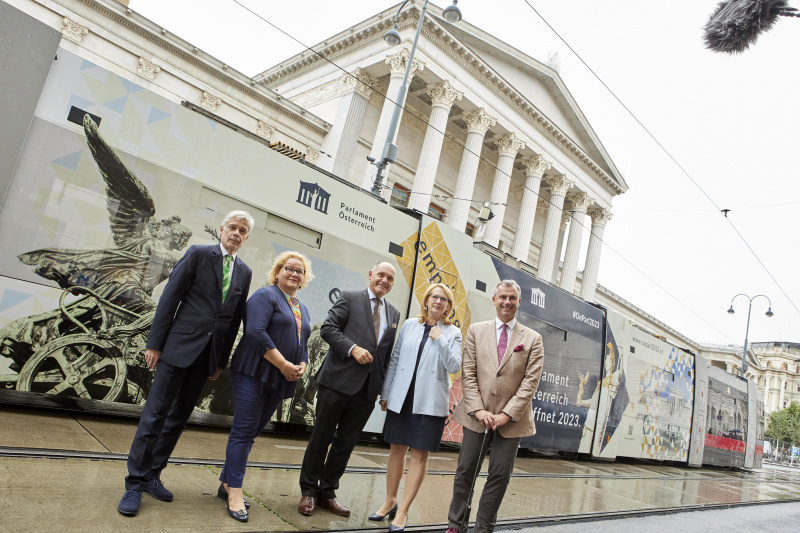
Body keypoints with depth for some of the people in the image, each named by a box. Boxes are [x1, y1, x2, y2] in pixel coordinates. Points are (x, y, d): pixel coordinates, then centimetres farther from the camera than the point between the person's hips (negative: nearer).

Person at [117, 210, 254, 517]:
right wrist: (155, 343, -8)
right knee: (156, 412, -1)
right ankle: (134, 483, 9)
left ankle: (152, 476, 24)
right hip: (181, 345, -4)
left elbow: (235, 319, 12)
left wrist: (221, 360, 10)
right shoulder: (198, 254, -2)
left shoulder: (244, 272, 10)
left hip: (208, 354, 4)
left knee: (179, 417, 11)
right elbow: (170, 298, -5)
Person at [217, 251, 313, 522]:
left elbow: (303, 344, 23)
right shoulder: (265, 295, -6)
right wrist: (284, 364, -18)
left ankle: (227, 484, 22)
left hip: (280, 380, 7)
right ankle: (235, 492, 3)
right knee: (244, 431, -5)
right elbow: (256, 332, -19)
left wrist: (301, 365, 1)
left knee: (251, 432, 12)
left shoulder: (302, 309, 19)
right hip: (254, 374, -7)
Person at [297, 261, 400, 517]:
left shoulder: (394, 314, 15)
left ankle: (327, 492, 26)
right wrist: (353, 348, -18)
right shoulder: (350, 298, 1)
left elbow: (387, 354, 16)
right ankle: (308, 491, 22)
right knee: (321, 438, 7)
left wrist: (383, 388, 10)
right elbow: (328, 328, -7)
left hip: (367, 389, 4)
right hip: (338, 381, -4)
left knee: (346, 443, 11)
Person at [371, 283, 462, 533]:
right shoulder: (409, 325, 7)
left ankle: (402, 512, 11)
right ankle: (390, 502, 29)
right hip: (402, 398, 2)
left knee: (420, 455, 1)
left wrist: (440, 339, -13)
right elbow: (394, 360, 9)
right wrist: (385, 393, 8)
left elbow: (454, 367, -6)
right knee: (397, 449, 12)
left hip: (430, 402, -2)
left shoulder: (453, 333, 2)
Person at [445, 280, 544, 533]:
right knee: (465, 471, 7)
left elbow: (530, 382, -3)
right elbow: (468, 373, 1)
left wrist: (507, 414, -11)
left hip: (511, 420, 0)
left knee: (500, 476, 4)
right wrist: (478, 409, -9)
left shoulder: (533, 339, 3)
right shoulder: (476, 330, 6)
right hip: (477, 416, 1)